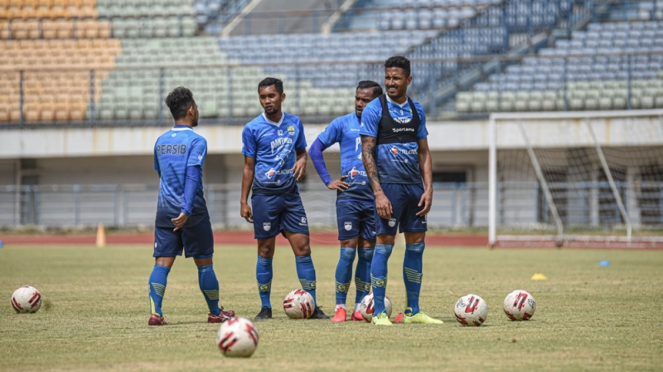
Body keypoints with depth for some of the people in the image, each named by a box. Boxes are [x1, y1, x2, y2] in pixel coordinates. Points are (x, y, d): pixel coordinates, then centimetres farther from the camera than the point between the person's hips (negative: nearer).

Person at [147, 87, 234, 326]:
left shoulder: (161, 142, 11)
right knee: (204, 263, 8)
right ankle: (215, 313, 20)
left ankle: (155, 313, -16)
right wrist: (187, 210, -25)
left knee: (162, 262, -1)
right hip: (192, 212, -5)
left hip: (165, 211, 5)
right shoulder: (196, 141, -9)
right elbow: (192, 177, -19)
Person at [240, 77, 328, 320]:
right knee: (265, 251, 1)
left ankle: (312, 306, 2)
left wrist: (302, 161, -4)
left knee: (302, 247, -2)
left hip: (290, 193, 3)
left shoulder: (295, 123, 8)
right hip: (264, 195, -3)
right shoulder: (252, 129, -1)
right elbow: (248, 167, 3)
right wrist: (244, 201, 0)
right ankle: (265, 307, 10)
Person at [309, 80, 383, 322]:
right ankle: (340, 307, -2)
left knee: (368, 252, 4)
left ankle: (359, 308, 10)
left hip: (374, 196, 2)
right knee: (348, 250, -7)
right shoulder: (343, 124, 3)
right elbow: (315, 149, 8)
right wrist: (328, 181, 1)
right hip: (349, 194, -2)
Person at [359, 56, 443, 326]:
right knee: (384, 245, -6)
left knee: (416, 245, 7)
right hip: (389, 186, -6)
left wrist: (428, 188, 4)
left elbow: (424, 152, 15)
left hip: (414, 187, 6)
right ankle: (379, 312, -1)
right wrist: (378, 193, -16)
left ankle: (412, 311, 15)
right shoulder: (374, 109, -5)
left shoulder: (417, 110, 11)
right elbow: (367, 153, -9)